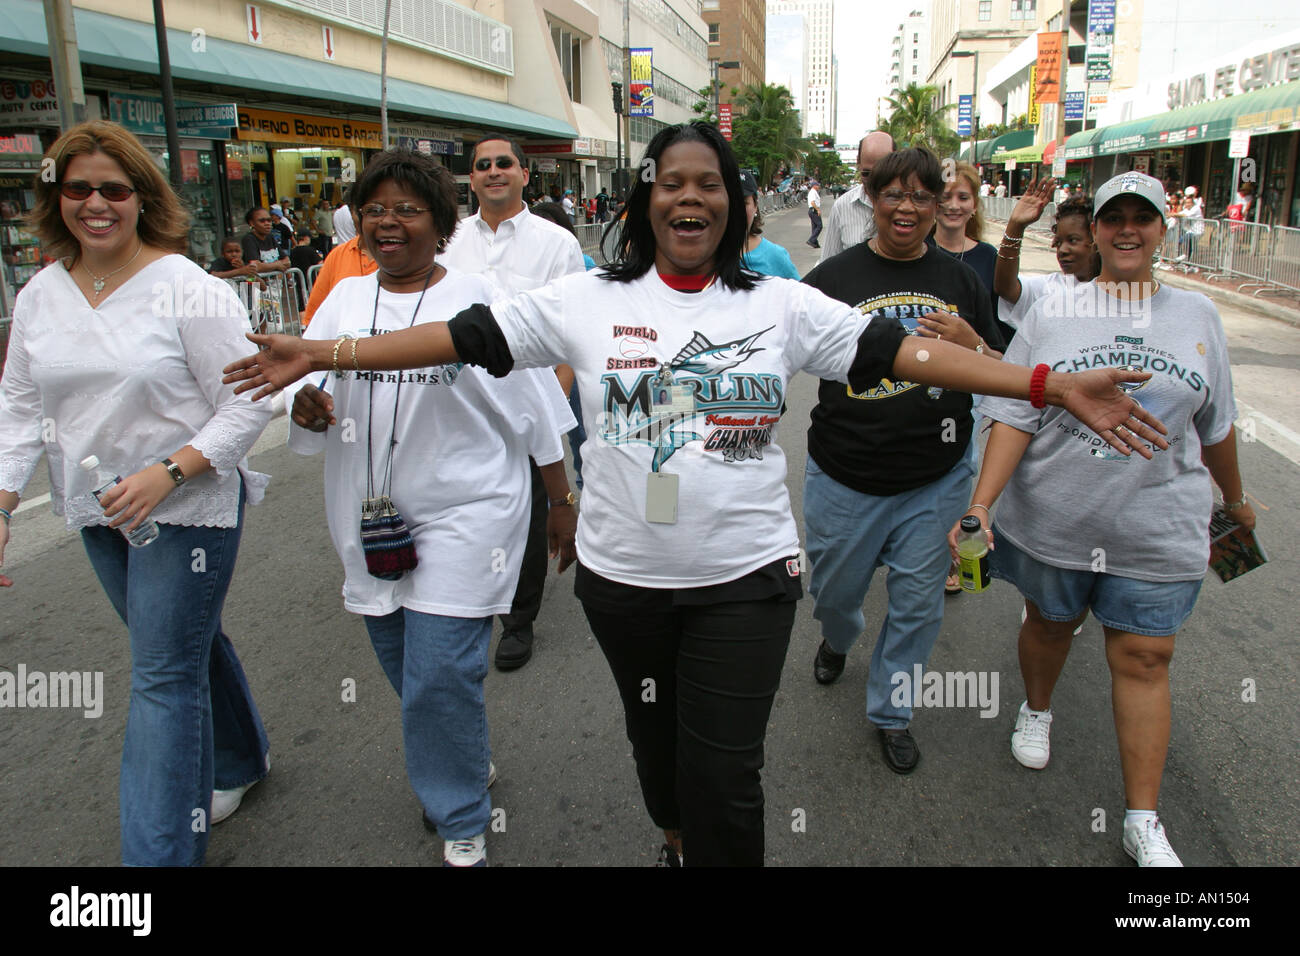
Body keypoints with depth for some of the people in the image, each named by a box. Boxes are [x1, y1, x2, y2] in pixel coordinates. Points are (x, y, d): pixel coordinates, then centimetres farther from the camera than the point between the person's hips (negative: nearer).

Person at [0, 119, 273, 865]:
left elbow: (248, 404, -14)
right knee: (190, 644, 21)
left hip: (186, 508, -6)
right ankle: (240, 762, 44)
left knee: (165, 678, -2)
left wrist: (166, 474, -23)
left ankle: (161, 852, 9)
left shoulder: (187, 290, -13)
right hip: (98, 513, 6)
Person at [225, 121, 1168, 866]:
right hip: (623, 573, 2)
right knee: (656, 738, 23)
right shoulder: (587, 299, -3)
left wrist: (1049, 384, -16)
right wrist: (322, 352, -8)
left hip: (747, 576, -1)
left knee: (725, 775, 4)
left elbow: (898, 349, -9)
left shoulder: (784, 305, -3)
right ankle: (675, 837, 53)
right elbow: (468, 336, -4)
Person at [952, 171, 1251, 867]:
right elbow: (1013, 418, -8)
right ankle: (1036, 711, 50)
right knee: (1049, 623, 18)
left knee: (1143, 659, 4)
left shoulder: (1196, 315, 5)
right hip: (1053, 519, -1)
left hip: (1157, 530, 1)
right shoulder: (1051, 314, -2)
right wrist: (982, 503, -19)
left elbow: (1215, 424, 15)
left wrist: (1235, 500, 25)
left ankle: (1142, 821, 15)